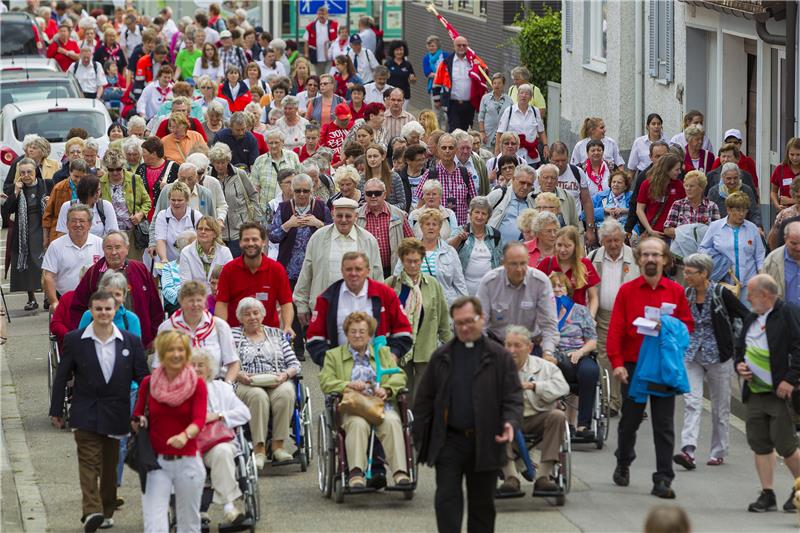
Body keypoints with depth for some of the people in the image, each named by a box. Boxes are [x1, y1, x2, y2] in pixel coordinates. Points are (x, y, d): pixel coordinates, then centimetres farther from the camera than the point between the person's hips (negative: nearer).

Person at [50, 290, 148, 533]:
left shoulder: (131, 342, 1)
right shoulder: (74, 340, -3)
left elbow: (143, 377, 7)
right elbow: (62, 376, 3)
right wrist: (56, 410, 3)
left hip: (116, 412, 2)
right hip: (85, 412, -2)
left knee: (110, 464, 11)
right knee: (89, 460, -13)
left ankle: (107, 511, 23)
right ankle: (92, 511, -23)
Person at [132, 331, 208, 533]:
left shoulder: (197, 384, -3)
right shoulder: (148, 383, 1)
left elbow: (199, 419, -17)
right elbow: (137, 418, 14)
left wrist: (185, 435, -38)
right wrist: (138, 422, -10)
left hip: (188, 462, 0)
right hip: (156, 462, 0)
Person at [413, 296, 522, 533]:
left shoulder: (499, 357, 1)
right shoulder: (441, 357, 6)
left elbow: (513, 397, -2)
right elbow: (424, 398, 8)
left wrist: (511, 423, -21)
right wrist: (420, 437, 2)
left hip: (485, 442, -1)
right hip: (448, 440, 1)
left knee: (482, 503, 10)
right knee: (447, 500, -7)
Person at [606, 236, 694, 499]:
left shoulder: (676, 291, 5)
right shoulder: (627, 291, 1)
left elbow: (688, 326, 7)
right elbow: (615, 329, -3)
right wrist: (617, 362, -12)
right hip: (633, 366, 0)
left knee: (664, 425, -2)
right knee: (629, 420, 12)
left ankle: (663, 480, -1)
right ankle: (623, 464, 36)